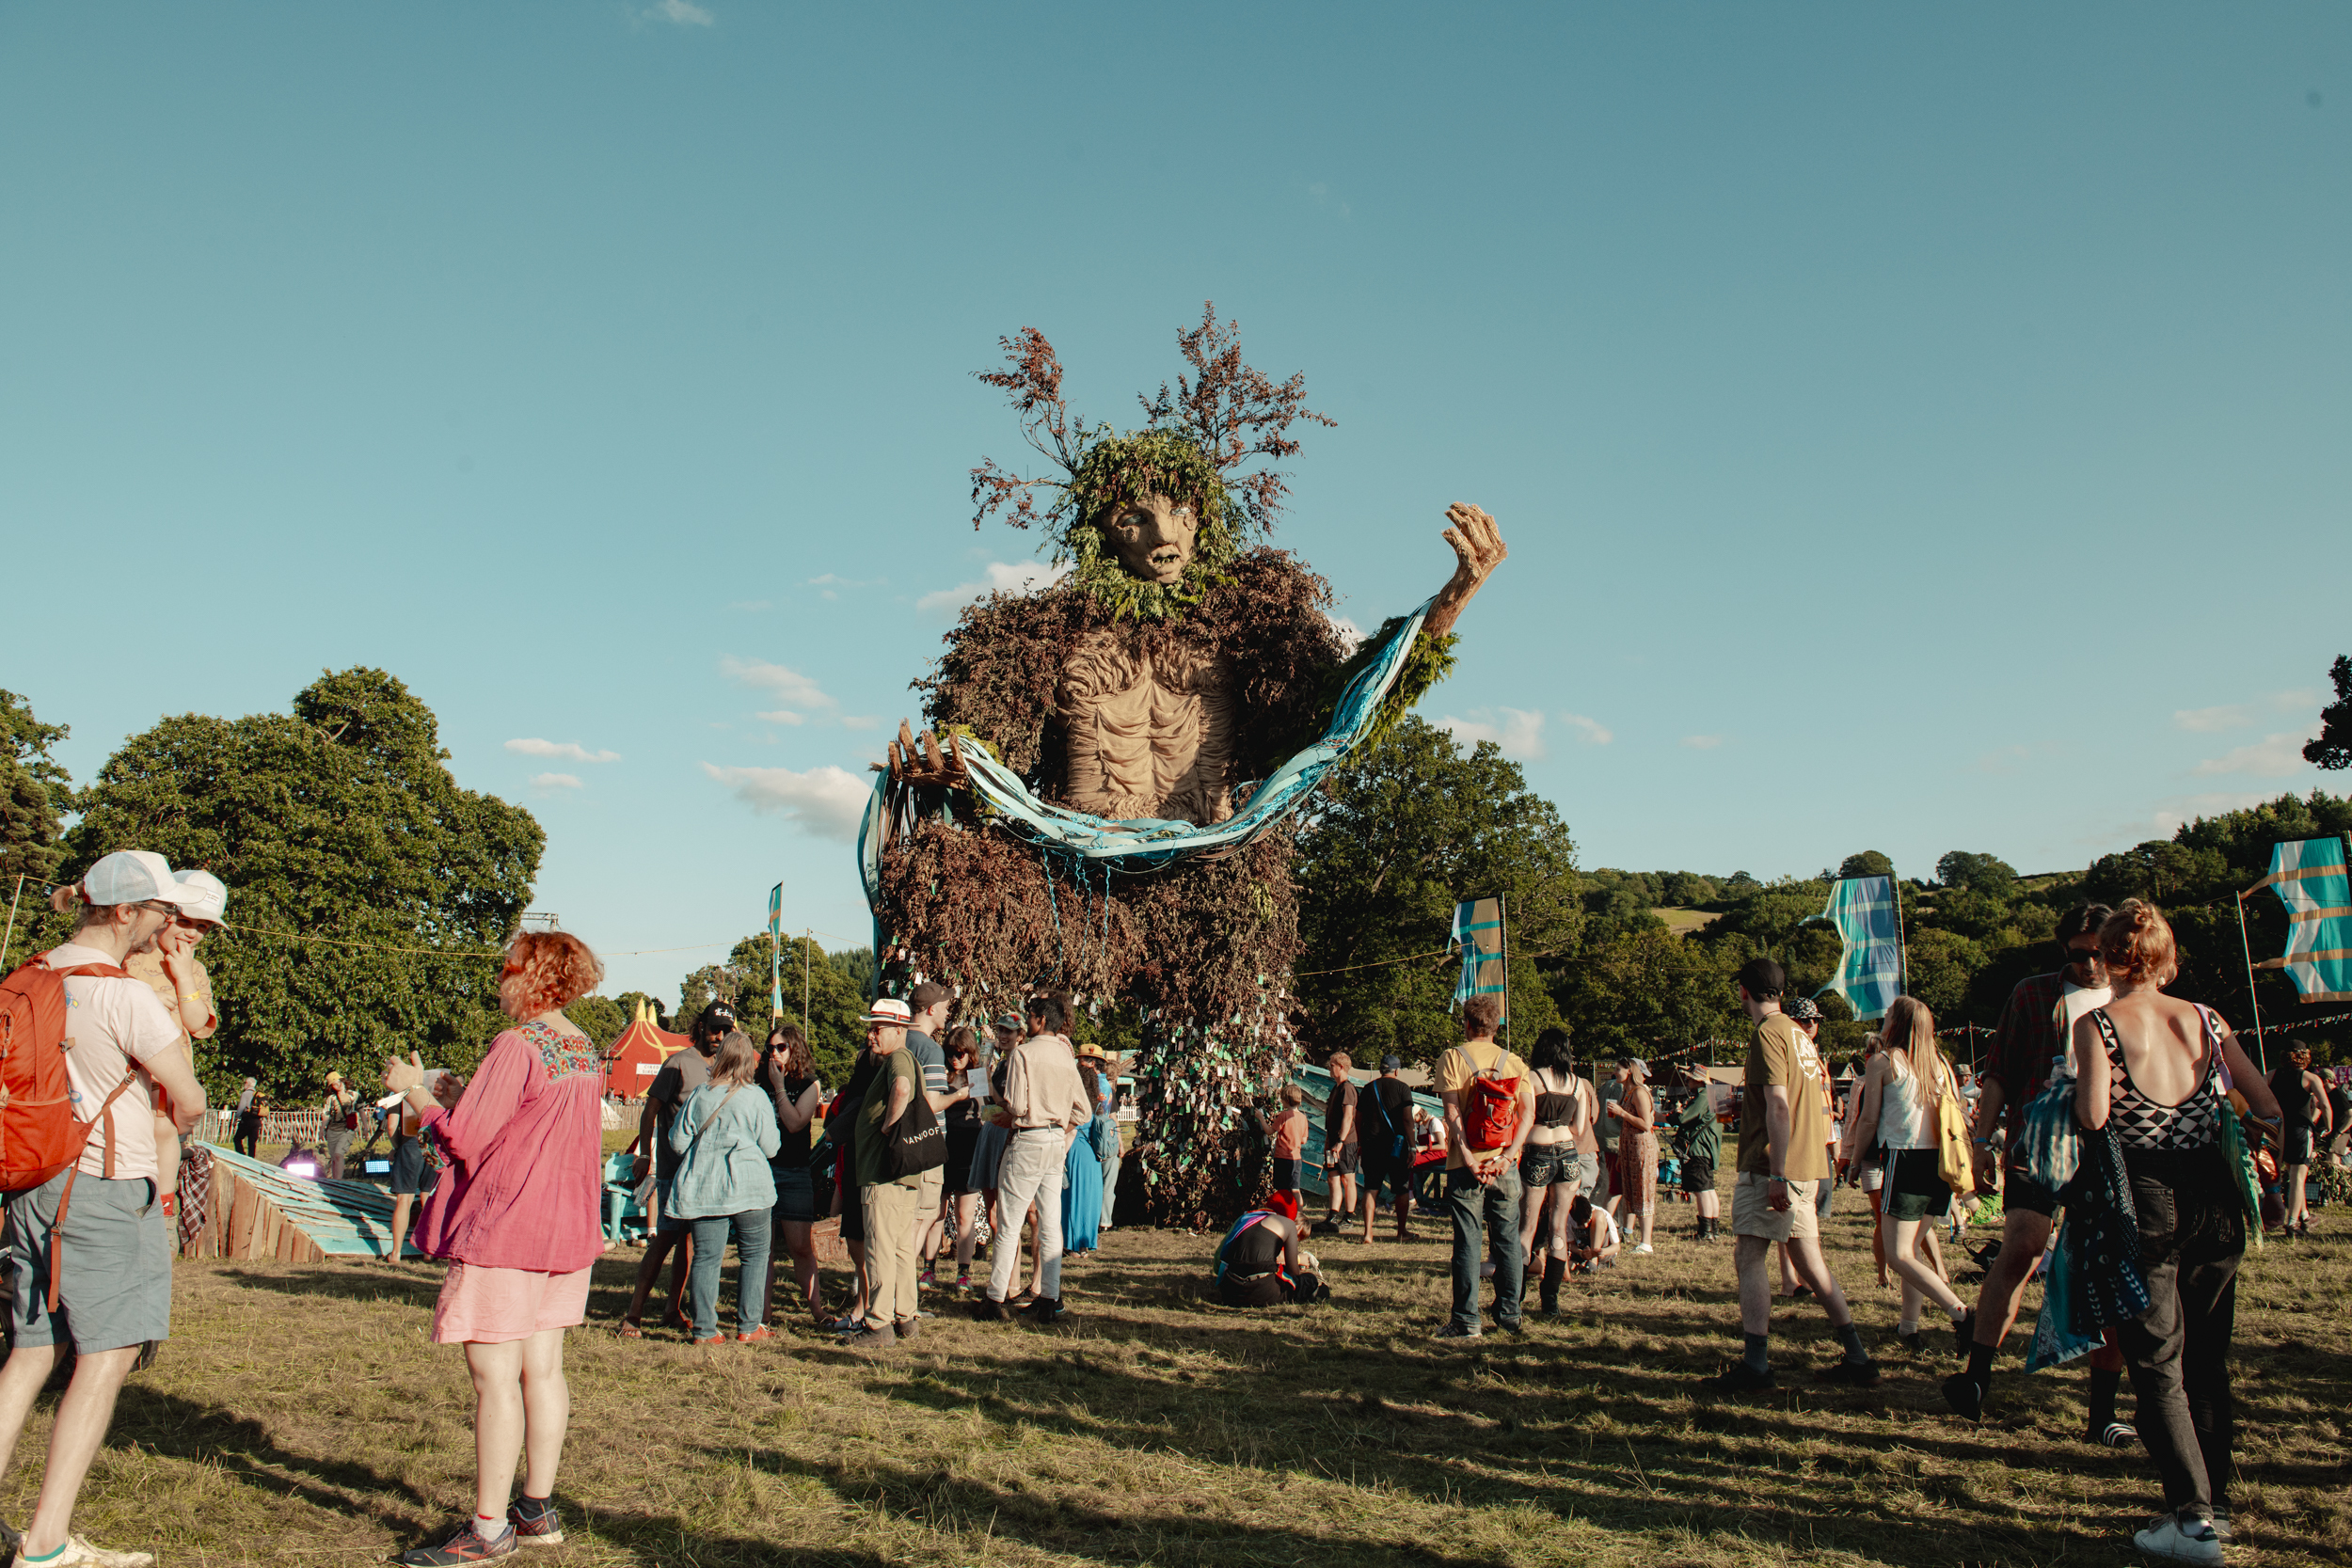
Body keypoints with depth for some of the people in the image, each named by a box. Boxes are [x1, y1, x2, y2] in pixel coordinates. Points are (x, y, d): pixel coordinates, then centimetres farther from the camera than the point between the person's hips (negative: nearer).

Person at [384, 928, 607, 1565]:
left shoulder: (517, 1046, -16)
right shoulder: (587, 1053, 9)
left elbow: (464, 1138, -16)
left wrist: (414, 1089, -2)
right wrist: (471, 1092, 20)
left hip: (504, 1232, -8)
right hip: (565, 1231, 9)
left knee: (494, 1377, -2)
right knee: (542, 1369, 13)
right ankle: (538, 1509, 20)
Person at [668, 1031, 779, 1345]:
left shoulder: (699, 1095, 1)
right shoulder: (756, 1097, -7)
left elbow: (678, 1142, 7)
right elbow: (771, 1147, -3)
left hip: (702, 1189, 3)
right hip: (748, 1186, -3)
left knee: (706, 1257, 6)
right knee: (754, 1254, 9)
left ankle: (704, 1330, 6)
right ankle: (749, 1327, 9)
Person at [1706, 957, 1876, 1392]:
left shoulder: (1767, 1034, -12)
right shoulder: (1798, 1033, 16)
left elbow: (1778, 1107, -20)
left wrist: (1777, 1174, -22)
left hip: (1772, 1166, -9)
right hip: (1807, 1164, 9)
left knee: (1749, 1257, -8)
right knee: (1810, 1259, 14)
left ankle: (1756, 1364, -12)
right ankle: (1858, 1359, 18)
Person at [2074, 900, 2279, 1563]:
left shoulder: (2096, 1024, -8)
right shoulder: (2205, 1020, 5)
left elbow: (2094, 1116, -19)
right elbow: (2268, 1105, 6)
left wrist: (2078, 1084, 2)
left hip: (2146, 1198, -4)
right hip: (2215, 1195, 5)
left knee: (2157, 1360, 4)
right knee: (2208, 1355, 16)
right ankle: (2216, 1502, 26)